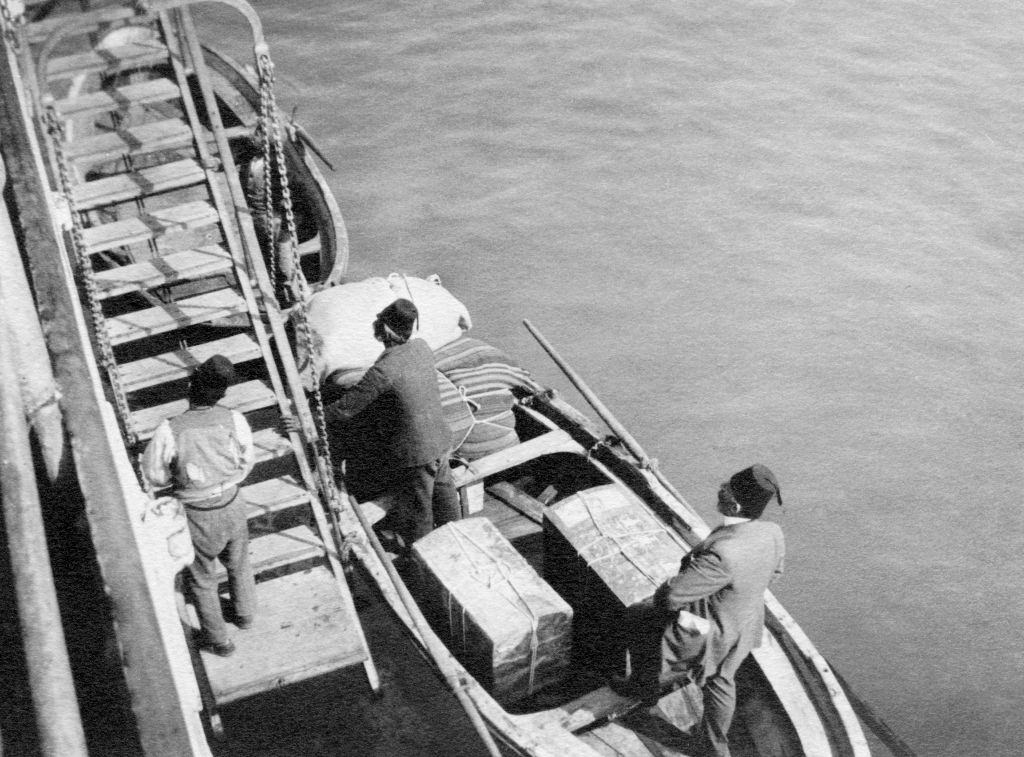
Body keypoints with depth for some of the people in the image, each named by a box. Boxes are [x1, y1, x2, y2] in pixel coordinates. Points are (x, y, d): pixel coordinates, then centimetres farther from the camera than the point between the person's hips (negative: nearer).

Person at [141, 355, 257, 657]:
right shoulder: (234, 420, -20)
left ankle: (218, 640, 39)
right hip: (232, 505, 3)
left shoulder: (170, 431, -27)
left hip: (197, 514, -3)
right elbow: (247, 462, -4)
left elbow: (153, 474, -12)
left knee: (202, 578, 22)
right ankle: (245, 613, 55)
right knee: (239, 564, 31)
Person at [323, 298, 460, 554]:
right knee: (443, 490, 28)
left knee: (416, 508, 15)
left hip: (414, 453, -8)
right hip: (440, 439, 8)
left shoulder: (386, 370, -31)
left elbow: (348, 407, -24)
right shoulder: (420, 347, -6)